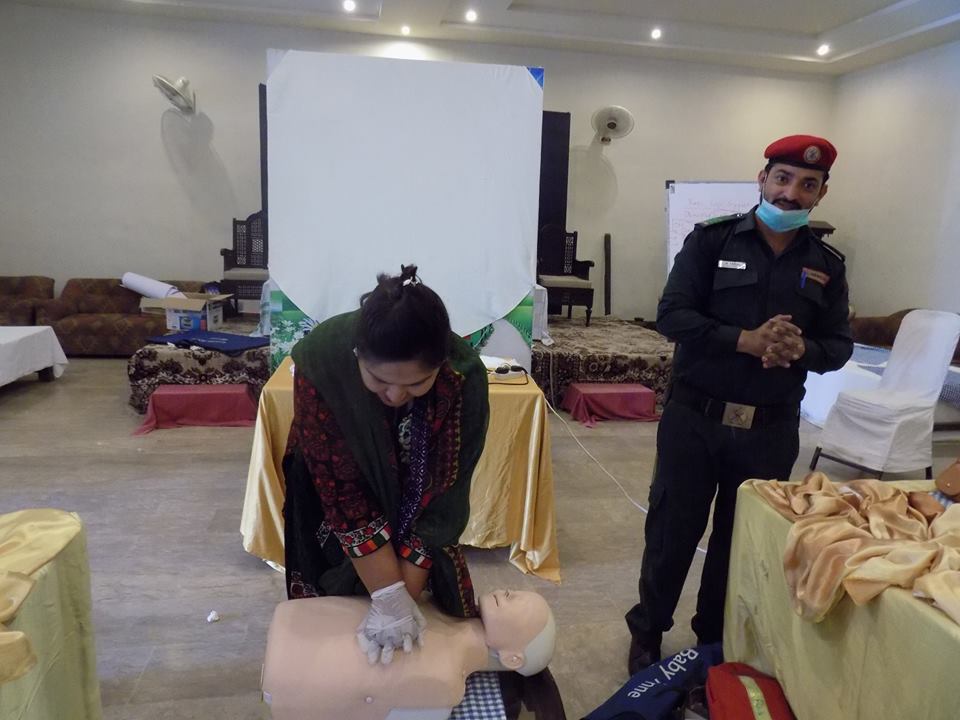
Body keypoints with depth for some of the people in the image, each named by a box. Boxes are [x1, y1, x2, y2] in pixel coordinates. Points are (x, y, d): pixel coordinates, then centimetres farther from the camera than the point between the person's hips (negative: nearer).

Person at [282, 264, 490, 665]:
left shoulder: (464, 377, -34)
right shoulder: (322, 361, -37)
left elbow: (444, 494, -25)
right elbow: (343, 491, -32)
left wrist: (406, 591, -26)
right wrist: (390, 596, -31)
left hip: (415, 500, 1)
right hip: (332, 482, -1)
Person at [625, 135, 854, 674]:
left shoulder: (828, 265, 6)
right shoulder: (711, 239, -4)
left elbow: (840, 346, 7)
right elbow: (672, 315, -12)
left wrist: (801, 349, -16)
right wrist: (745, 340, -23)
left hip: (772, 430, 3)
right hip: (694, 417, -2)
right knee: (673, 529, 9)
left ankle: (717, 640, 37)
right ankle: (647, 632, 30)